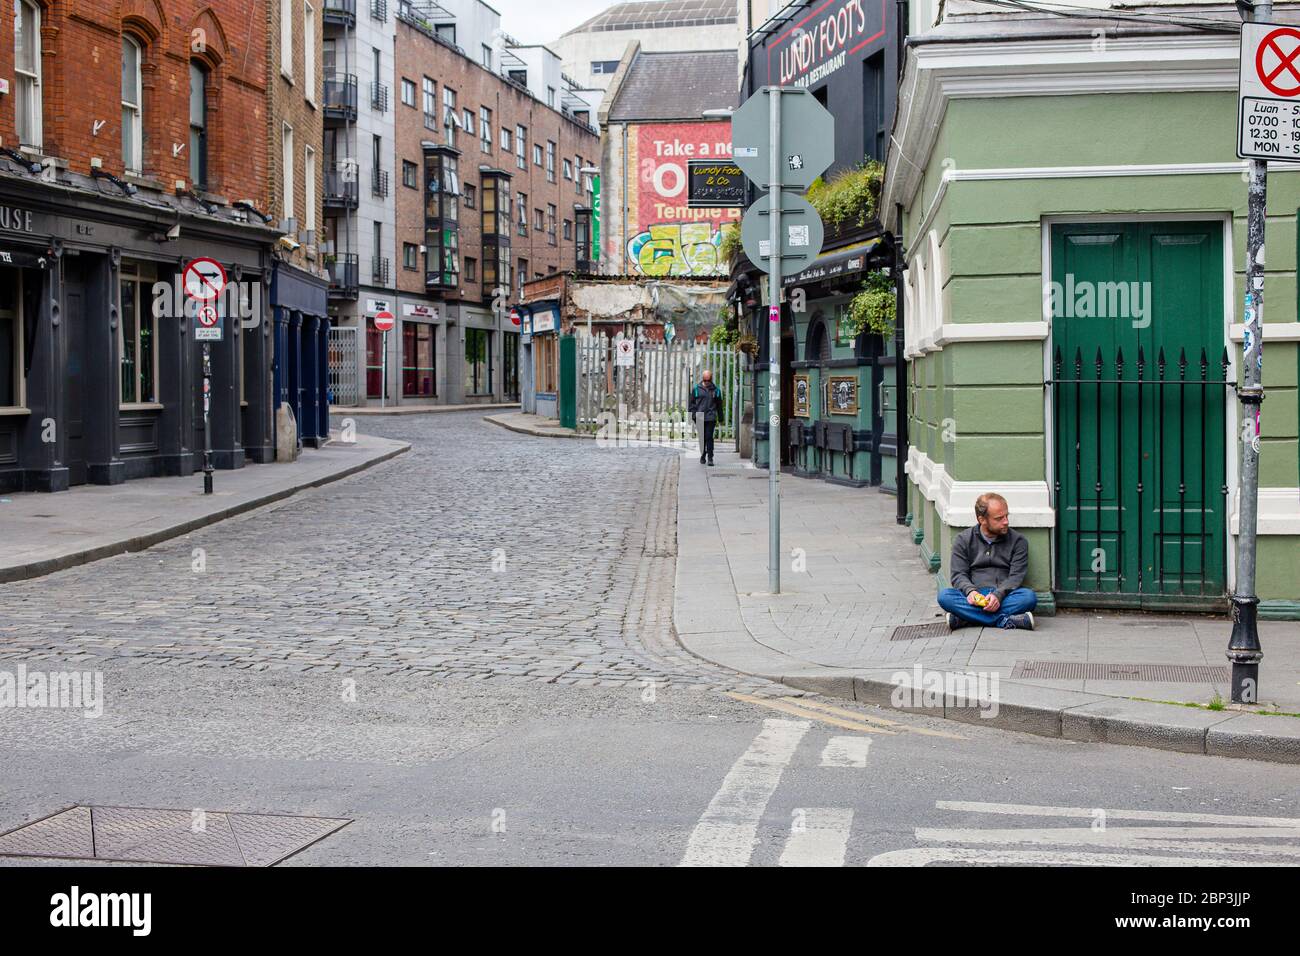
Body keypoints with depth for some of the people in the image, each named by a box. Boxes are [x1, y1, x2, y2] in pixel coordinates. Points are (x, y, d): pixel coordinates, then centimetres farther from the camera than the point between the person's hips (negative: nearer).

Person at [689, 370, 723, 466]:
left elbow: (719, 405, 13)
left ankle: (710, 458, -4)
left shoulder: (716, 390, 7)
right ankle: (703, 456, 22)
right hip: (700, 418, 1)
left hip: (711, 418, -1)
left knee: (709, 437, -7)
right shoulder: (696, 389, 6)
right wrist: (694, 415, 2)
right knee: (702, 438, 8)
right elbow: (692, 403, 10)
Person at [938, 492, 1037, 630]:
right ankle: (1003, 620, -35)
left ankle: (966, 617, -33)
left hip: (1004, 595, 0)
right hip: (975, 596, 0)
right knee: (944, 596, -29)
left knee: (1029, 596, -32)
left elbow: (1016, 576, -1)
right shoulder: (963, 540, 11)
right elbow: (958, 575, 4)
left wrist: (998, 594, -20)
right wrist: (970, 591, -19)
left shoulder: (1018, 541, 9)